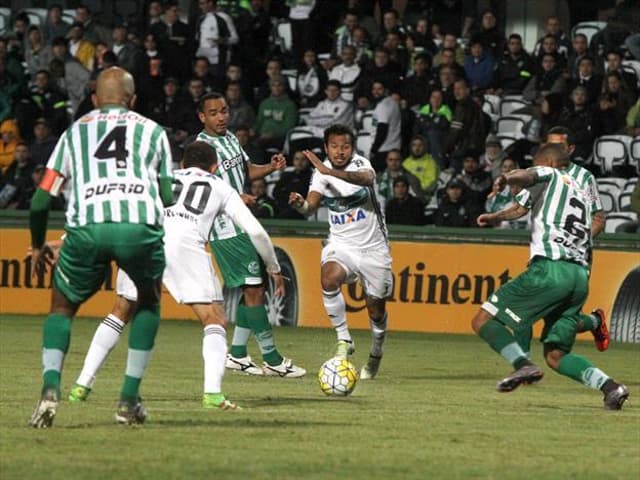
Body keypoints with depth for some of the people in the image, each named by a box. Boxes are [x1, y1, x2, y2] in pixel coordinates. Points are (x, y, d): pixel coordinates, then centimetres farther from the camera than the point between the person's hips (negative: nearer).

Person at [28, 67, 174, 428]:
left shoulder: (75, 131, 26)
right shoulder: (153, 131, 26)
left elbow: (42, 199, 22)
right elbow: (168, 197, 27)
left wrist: (38, 245, 38)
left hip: (87, 226, 0)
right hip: (141, 226, 0)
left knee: (63, 307, 22)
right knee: (149, 301, 29)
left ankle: (51, 387, -3)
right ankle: (130, 398, 20)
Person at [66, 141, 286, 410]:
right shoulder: (221, 188, 30)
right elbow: (255, 231, 24)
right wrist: (274, 269, 40)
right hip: (184, 243, -3)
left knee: (120, 314, 22)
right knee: (215, 320, 6)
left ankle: (82, 385, 17)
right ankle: (213, 393, -13)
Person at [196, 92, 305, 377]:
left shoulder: (230, 138, 12)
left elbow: (246, 170, 24)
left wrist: (271, 167, 5)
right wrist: (234, 198, -32)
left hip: (243, 226, 9)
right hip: (227, 232, -9)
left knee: (254, 288, 11)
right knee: (253, 289, -9)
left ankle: (237, 354, 19)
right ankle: (271, 359, -6)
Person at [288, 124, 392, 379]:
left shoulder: (360, 164, -14)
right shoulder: (321, 172, -5)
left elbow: (366, 178, -39)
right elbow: (311, 206, -18)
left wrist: (330, 172, -53)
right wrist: (300, 203, -43)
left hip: (373, 246, -1)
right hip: (340, 243, 1)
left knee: (376, 308, 6)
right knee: (329, 279, -31)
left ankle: (375, 356, 35)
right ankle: (344, 339, -16)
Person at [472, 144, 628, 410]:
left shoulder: (551, 176, 9)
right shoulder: (581, 194, 31)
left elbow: (523, 177, -13)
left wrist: (505, 179, 7)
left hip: (550, 268, -7)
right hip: (580, 275, 7)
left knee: (483, 321, -2)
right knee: (556, 356, 10)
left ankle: (524, 365, -22)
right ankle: (609, 386, -11)